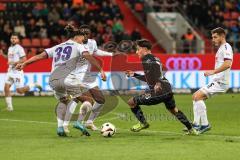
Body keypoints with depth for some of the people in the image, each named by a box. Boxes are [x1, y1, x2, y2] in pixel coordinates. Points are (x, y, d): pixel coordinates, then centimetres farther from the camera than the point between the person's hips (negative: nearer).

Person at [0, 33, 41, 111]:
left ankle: (34, 85, 15)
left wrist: (14, 63, -22)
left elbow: (24, 59, -15)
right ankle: (9, 106, 0)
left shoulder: (19, 48, -11)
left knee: (19, 90, -8)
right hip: (10, 71, 7)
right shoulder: (10, 48, 15)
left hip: (17, 71, -7)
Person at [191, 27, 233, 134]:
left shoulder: (226, 47, -10)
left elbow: (227, 64, -26)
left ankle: (205, 124, -16)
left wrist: (213, 72, -29)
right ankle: (196, 125, 10)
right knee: (195, 96, 12)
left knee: (198, 96, -19)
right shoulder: (221, 48, 21)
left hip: (220, 82, -11)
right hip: (217, 81, 11)